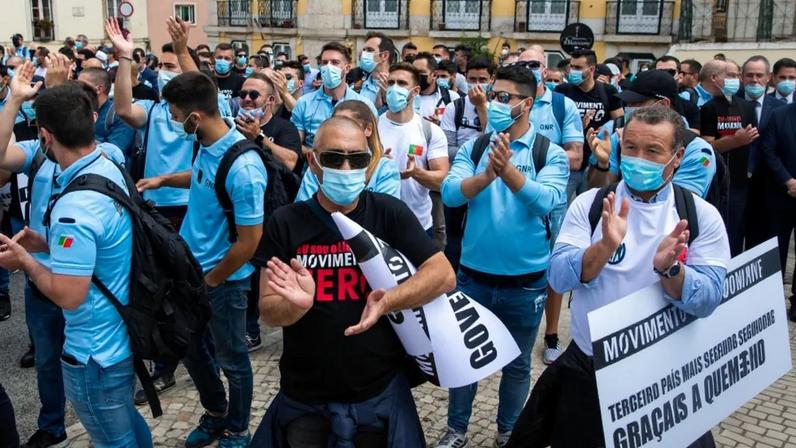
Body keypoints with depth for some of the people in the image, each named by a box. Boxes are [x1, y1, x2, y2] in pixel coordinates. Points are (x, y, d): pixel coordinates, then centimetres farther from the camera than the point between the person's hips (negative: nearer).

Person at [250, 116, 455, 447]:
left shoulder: (389, 213, -8)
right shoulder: (286, 223, -6)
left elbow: (444, 275, -11)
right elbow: (268, 312, -6)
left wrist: (386, 302, -26)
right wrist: (296, 304, -28)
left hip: (380, 392, 0)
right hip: (303, 397, 1)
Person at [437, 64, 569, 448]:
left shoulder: (551, 153, -7)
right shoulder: (474, 147, 0)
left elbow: (546, 200, -23)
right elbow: (450, 192, -14)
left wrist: (508, 169, -36)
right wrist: (487, 175, -30)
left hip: (525, 280, -1)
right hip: (473, 274, 2)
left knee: (517, 363, 16)